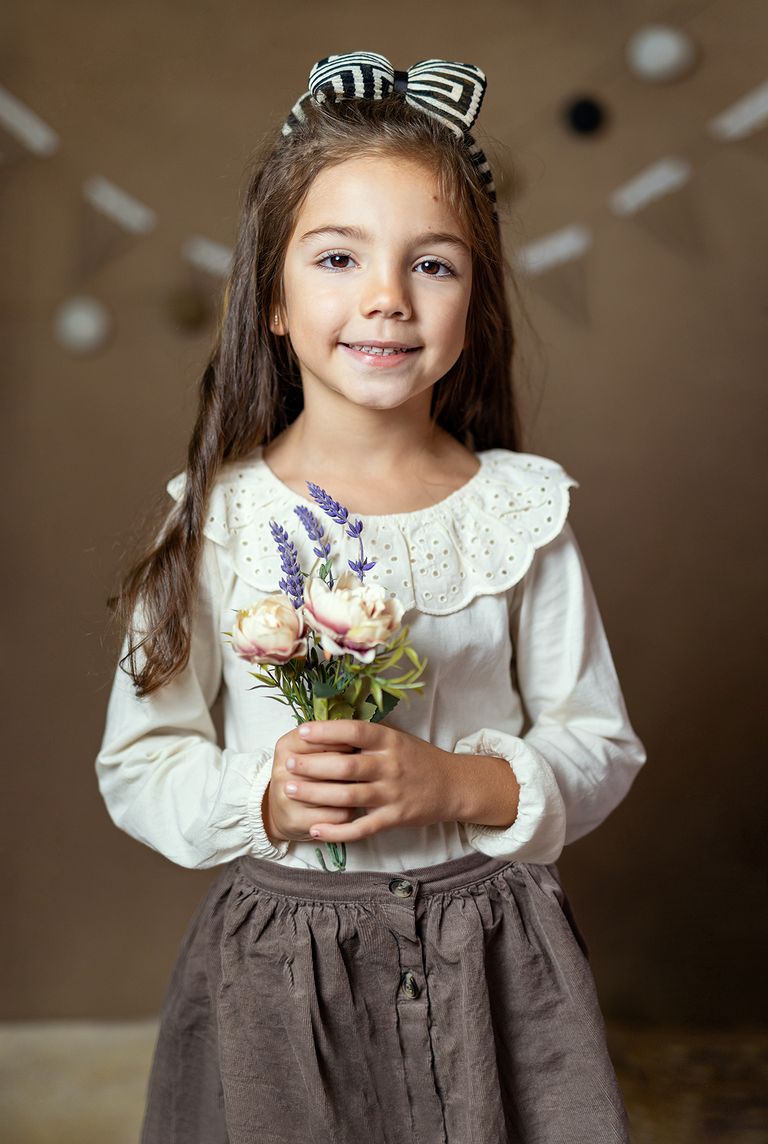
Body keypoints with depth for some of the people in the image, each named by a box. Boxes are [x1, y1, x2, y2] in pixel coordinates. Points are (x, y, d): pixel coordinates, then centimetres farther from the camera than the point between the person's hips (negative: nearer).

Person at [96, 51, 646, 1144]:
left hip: (491, 956, 1)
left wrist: (456, 782, -17)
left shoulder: (521, 509, -4)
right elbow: (138, 762, -1)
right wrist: (263, 799, -19)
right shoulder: (215, 519, -6)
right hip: (277, 959, 0)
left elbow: (602, 747, 0)